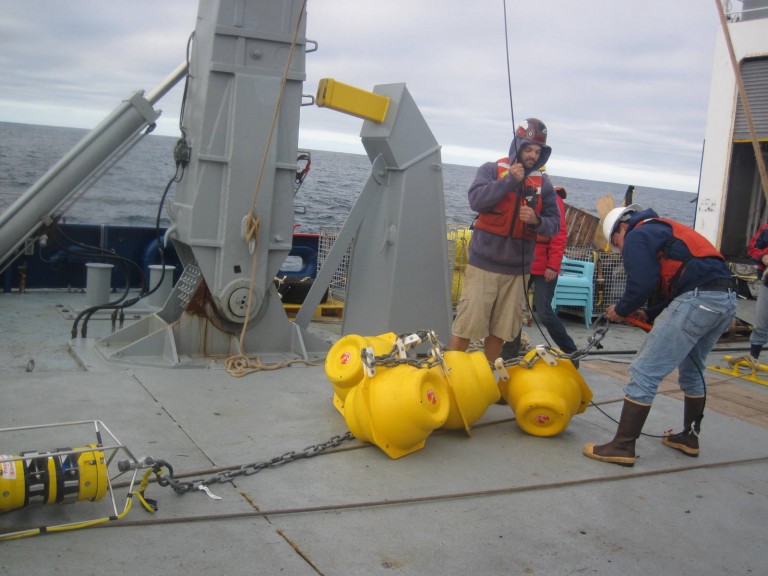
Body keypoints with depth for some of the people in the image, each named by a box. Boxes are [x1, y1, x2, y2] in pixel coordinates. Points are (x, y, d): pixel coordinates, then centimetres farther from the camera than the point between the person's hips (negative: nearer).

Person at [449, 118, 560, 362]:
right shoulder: (491, 170, 0)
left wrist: (537, 221, -14)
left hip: (518, 270, 3)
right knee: (466, 324, -5)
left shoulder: (543, 183, 8)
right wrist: (510, 180, -18)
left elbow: (554, 223, 7)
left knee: (500, 330, 10)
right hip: (484, 264, -3)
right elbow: (476, 200, -16)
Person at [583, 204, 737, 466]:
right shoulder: (663, 230, 31)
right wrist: (649, 314, 21)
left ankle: (622, 447, -5)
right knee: (691, 371, 28)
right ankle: (689, 437, 39)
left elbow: (642, 284, -10)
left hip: (698, 300, -10)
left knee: (644, 372, -6)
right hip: (727, 299, 10)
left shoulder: (637, 236, 3)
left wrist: (621, 310, 7)